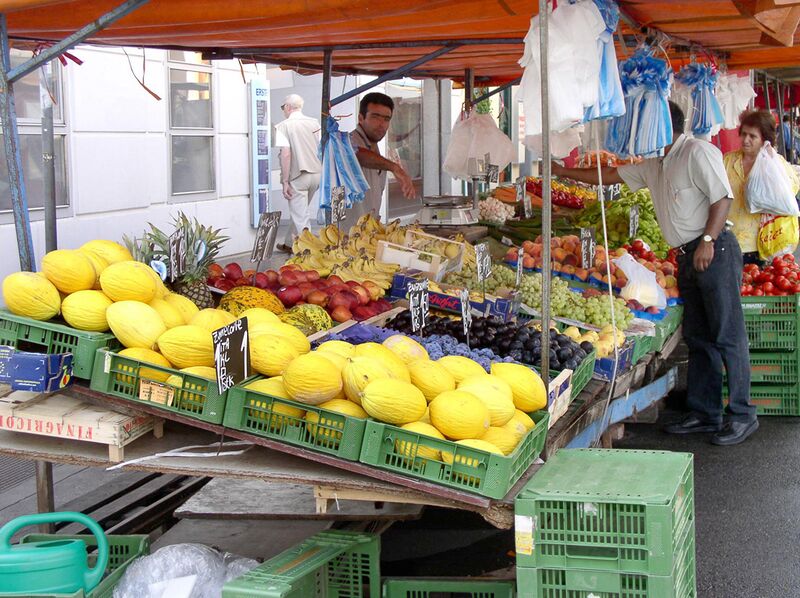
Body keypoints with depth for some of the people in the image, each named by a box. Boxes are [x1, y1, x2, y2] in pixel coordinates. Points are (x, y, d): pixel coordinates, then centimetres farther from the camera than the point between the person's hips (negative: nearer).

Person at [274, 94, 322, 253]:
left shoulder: (283, 126, -8)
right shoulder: (315, 123, 6)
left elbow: (286, 154, -16)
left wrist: (285, 182, -13)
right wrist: (321, 173, 15)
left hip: (298, 176, -6)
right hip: (316, 173, 6)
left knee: (301, 217, 0)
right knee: (299, 212, 22)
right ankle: (289, 244, 35)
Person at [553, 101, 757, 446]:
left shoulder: (698, 152, -8)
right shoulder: (654, 166, 19)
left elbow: (722, 198, -15)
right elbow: (610, 176, 26)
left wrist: (708, 241, -23)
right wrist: (564, 172, 27)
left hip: (715, 251, -9)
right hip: (688, 256, 9)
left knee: (728, 335, -7)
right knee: (697, 337, 10)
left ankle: (743, 415, -4)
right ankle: (704, 413, 15)